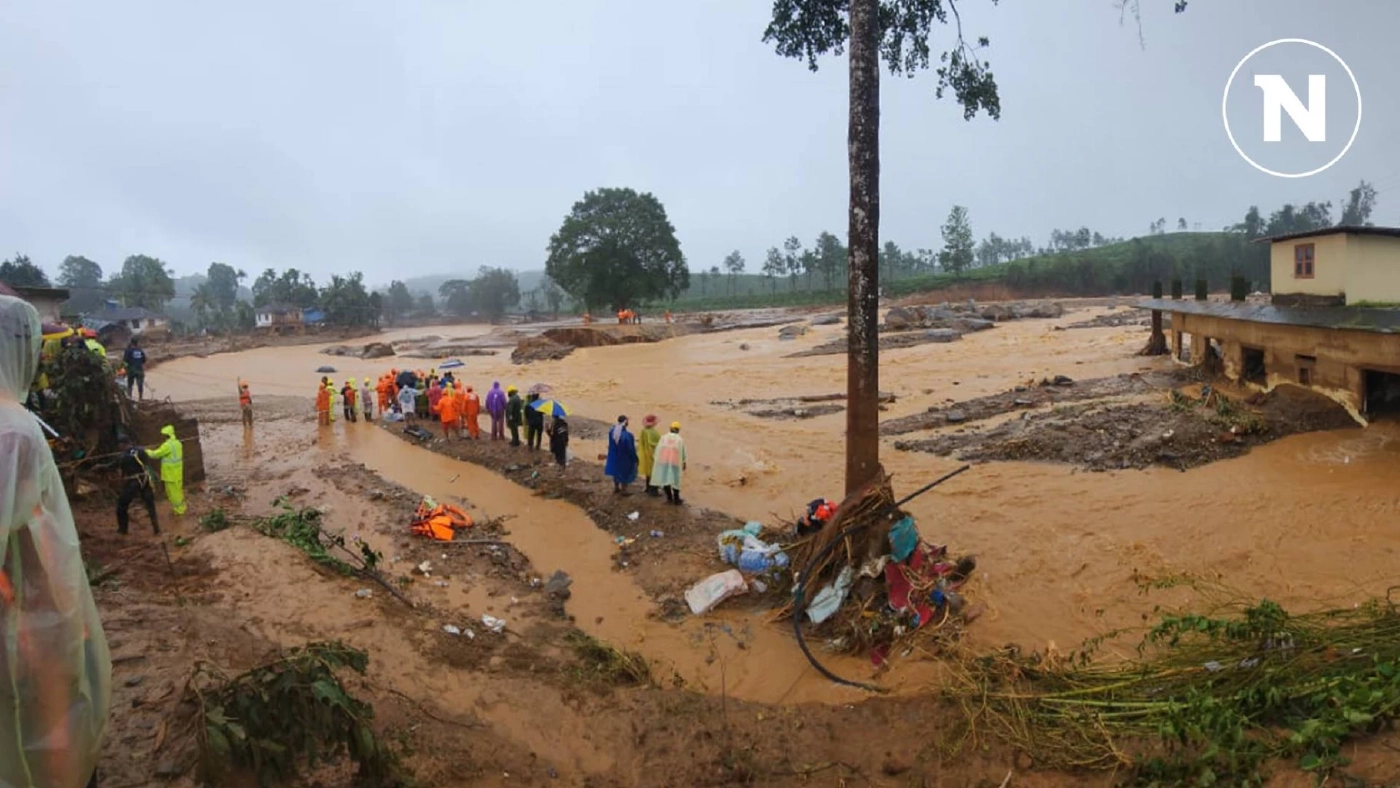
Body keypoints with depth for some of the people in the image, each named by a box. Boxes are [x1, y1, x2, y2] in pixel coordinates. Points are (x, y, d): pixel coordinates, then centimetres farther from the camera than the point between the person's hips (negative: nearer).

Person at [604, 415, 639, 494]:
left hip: (614, 456, 6)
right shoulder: (627, 435, -33)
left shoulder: (611, 431, -15)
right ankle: (623, 490, 28)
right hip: (624, 458, -6)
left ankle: (616, 488, 41)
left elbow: (611, 444, 3)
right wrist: (635, 459, -8)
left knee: (616, 471, 26)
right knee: (625, 473, 16)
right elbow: (631, 449, -23)